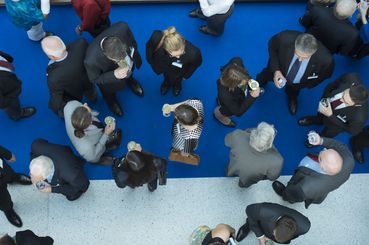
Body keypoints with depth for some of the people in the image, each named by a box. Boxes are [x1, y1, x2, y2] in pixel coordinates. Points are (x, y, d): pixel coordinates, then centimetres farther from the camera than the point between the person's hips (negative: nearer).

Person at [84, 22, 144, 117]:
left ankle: (130, 80, 75)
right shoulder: (91, 60, -48)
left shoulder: (122, 28, -43)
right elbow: (95, 79, -25)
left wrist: (134, 52, 0)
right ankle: (112, 101, 69)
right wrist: (114, 75, -42)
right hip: (110, 77, -2)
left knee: (129, 76, 38)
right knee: (110, 93, 33)